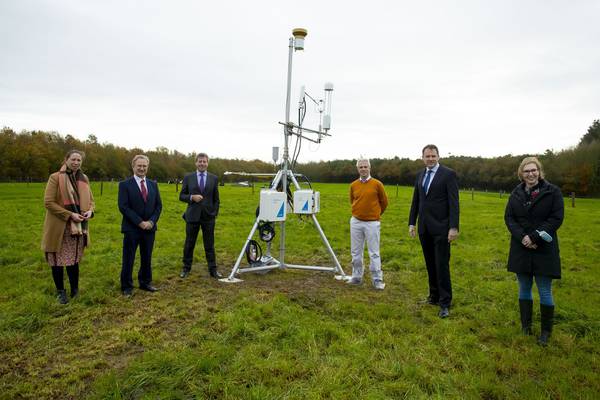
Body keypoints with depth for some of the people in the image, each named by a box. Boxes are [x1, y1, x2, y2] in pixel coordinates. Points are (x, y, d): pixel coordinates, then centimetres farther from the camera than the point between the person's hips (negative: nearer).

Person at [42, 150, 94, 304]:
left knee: (74, 260, 10)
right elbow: (48, 202, -12)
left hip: (78, 226, 4)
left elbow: (90, 200, 16)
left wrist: (90, 211, -6)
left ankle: (75, 291, 21)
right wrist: (70, 215, -18)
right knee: (58, 261, 6)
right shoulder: (55, 178, -7)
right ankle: (60, 291, 21)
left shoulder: (84, 179, 9)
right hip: (59, 227, -4)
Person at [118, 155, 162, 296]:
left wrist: (151, 221, -8)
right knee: (128, 259, 5)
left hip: (150, 228, 4)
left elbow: (158, 205, 7)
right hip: (131, 229, -4)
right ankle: (127, 287, 18)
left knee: (147, 258, 13)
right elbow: (123, 207, -12)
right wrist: (140, 222, -17)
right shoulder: (125, 184, -4)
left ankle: (145, 282, 27)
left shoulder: (153, 184, 9)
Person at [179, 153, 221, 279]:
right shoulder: (188, 177, 3)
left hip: (208, 216, 0)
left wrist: (215, 213, 2)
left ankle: (213, 270, 13)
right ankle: (186, 268, 24)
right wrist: (192, 197, -15)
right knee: (189, 244, 10)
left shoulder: (214, 178, 5)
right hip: (192, 216, 0)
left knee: (210, 245, 5)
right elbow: (181, 196, 4)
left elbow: (216, 199, 8)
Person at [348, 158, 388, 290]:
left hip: (372, 223, -3)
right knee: (356, 252, 10)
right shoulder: (353, 185, 4)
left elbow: (384, 202, 8)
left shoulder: (377, 184, -4)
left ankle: (377, 280, 9)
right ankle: (357, 277, 23)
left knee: (374, 253, 0)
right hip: (356, 222, 4)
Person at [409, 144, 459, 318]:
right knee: (430, 264, 13)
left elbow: (454, 202, -11)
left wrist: (454, 227, -17)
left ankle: (445, 303, 6)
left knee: (442, 265, -3)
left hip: (441, 227, -5)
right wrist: (411, 223, 9)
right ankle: (434, 295, 26)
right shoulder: (420, 175, 12)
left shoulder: (448, 174, -6)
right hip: (424, 227, 6)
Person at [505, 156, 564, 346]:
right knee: (524, 289, 13)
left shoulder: (552, 191, -5)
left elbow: (556, 218, -9)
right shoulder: (516, 193, 5)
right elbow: (509, 217, 2)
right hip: (521, 248, 3)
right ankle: (525, 327, 25)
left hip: (544, 250, -3)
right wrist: (522, 237, -13)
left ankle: (546, 331, 20)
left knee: (545, 292, 4)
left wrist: (534, 237, -17)